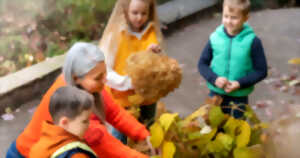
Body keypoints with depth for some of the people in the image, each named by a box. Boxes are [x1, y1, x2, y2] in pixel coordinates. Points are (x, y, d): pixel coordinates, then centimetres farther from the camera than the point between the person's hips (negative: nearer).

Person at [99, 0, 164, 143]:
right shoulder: (115, 35, -17)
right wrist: (130, 82, -28)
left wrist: (155, 54, -18)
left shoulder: (151, 32, -3)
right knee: (120, 139, 11)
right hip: (122, 99, -4)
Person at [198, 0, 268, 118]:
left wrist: (240, 83, -19)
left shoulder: (252, 41, -13)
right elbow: (202, 64, 1)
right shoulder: (215, 38, -7)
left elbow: (261, 71, -8)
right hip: (215, 94, 2)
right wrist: (214, 78, -17)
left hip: (239, 97, -2)